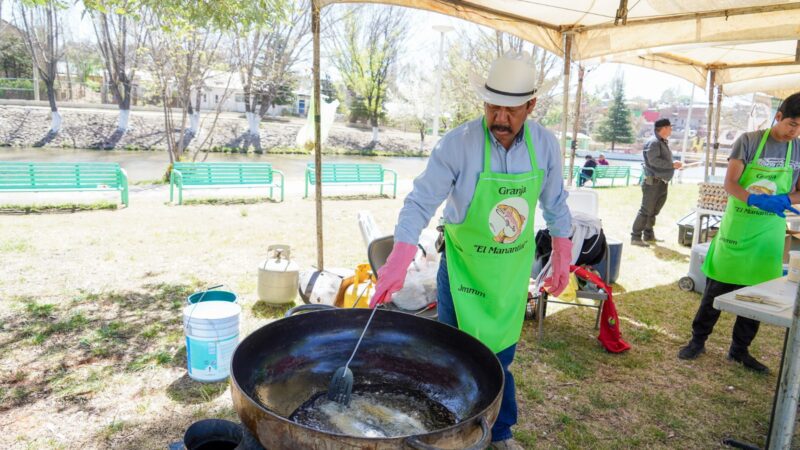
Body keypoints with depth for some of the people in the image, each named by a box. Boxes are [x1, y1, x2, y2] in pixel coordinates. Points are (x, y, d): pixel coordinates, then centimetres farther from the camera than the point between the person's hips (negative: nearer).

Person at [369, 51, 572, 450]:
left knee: (501, 352, 16)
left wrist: (562, 258, 9)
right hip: (464, 264, -3)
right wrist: (398, 260, -36)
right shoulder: (458, 144, -20)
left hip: (514, 268, 3)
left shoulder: (545, 144, -7)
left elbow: (555, 205, 6)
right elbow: (421, 201, -24)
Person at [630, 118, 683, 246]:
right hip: (653, 182, -10)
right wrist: (672, 165, -21)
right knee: (646, 210, -9)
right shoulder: (653, 142, -13)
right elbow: (654, 160, -24)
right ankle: (636, 237, -6)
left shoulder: (663, 142, 17)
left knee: (654, 211, 15)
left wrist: (673, 165, 7)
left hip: (662, 182, 10)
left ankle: (648, 235, 24)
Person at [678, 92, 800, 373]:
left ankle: (739, 349, 25)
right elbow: (729, 184, -12)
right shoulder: (749, 141, -7)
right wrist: (756, 200, -30)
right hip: (737, 227, -3)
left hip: (770, 232, 4)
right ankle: (698, 341, 17)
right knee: (717, 290, 3)